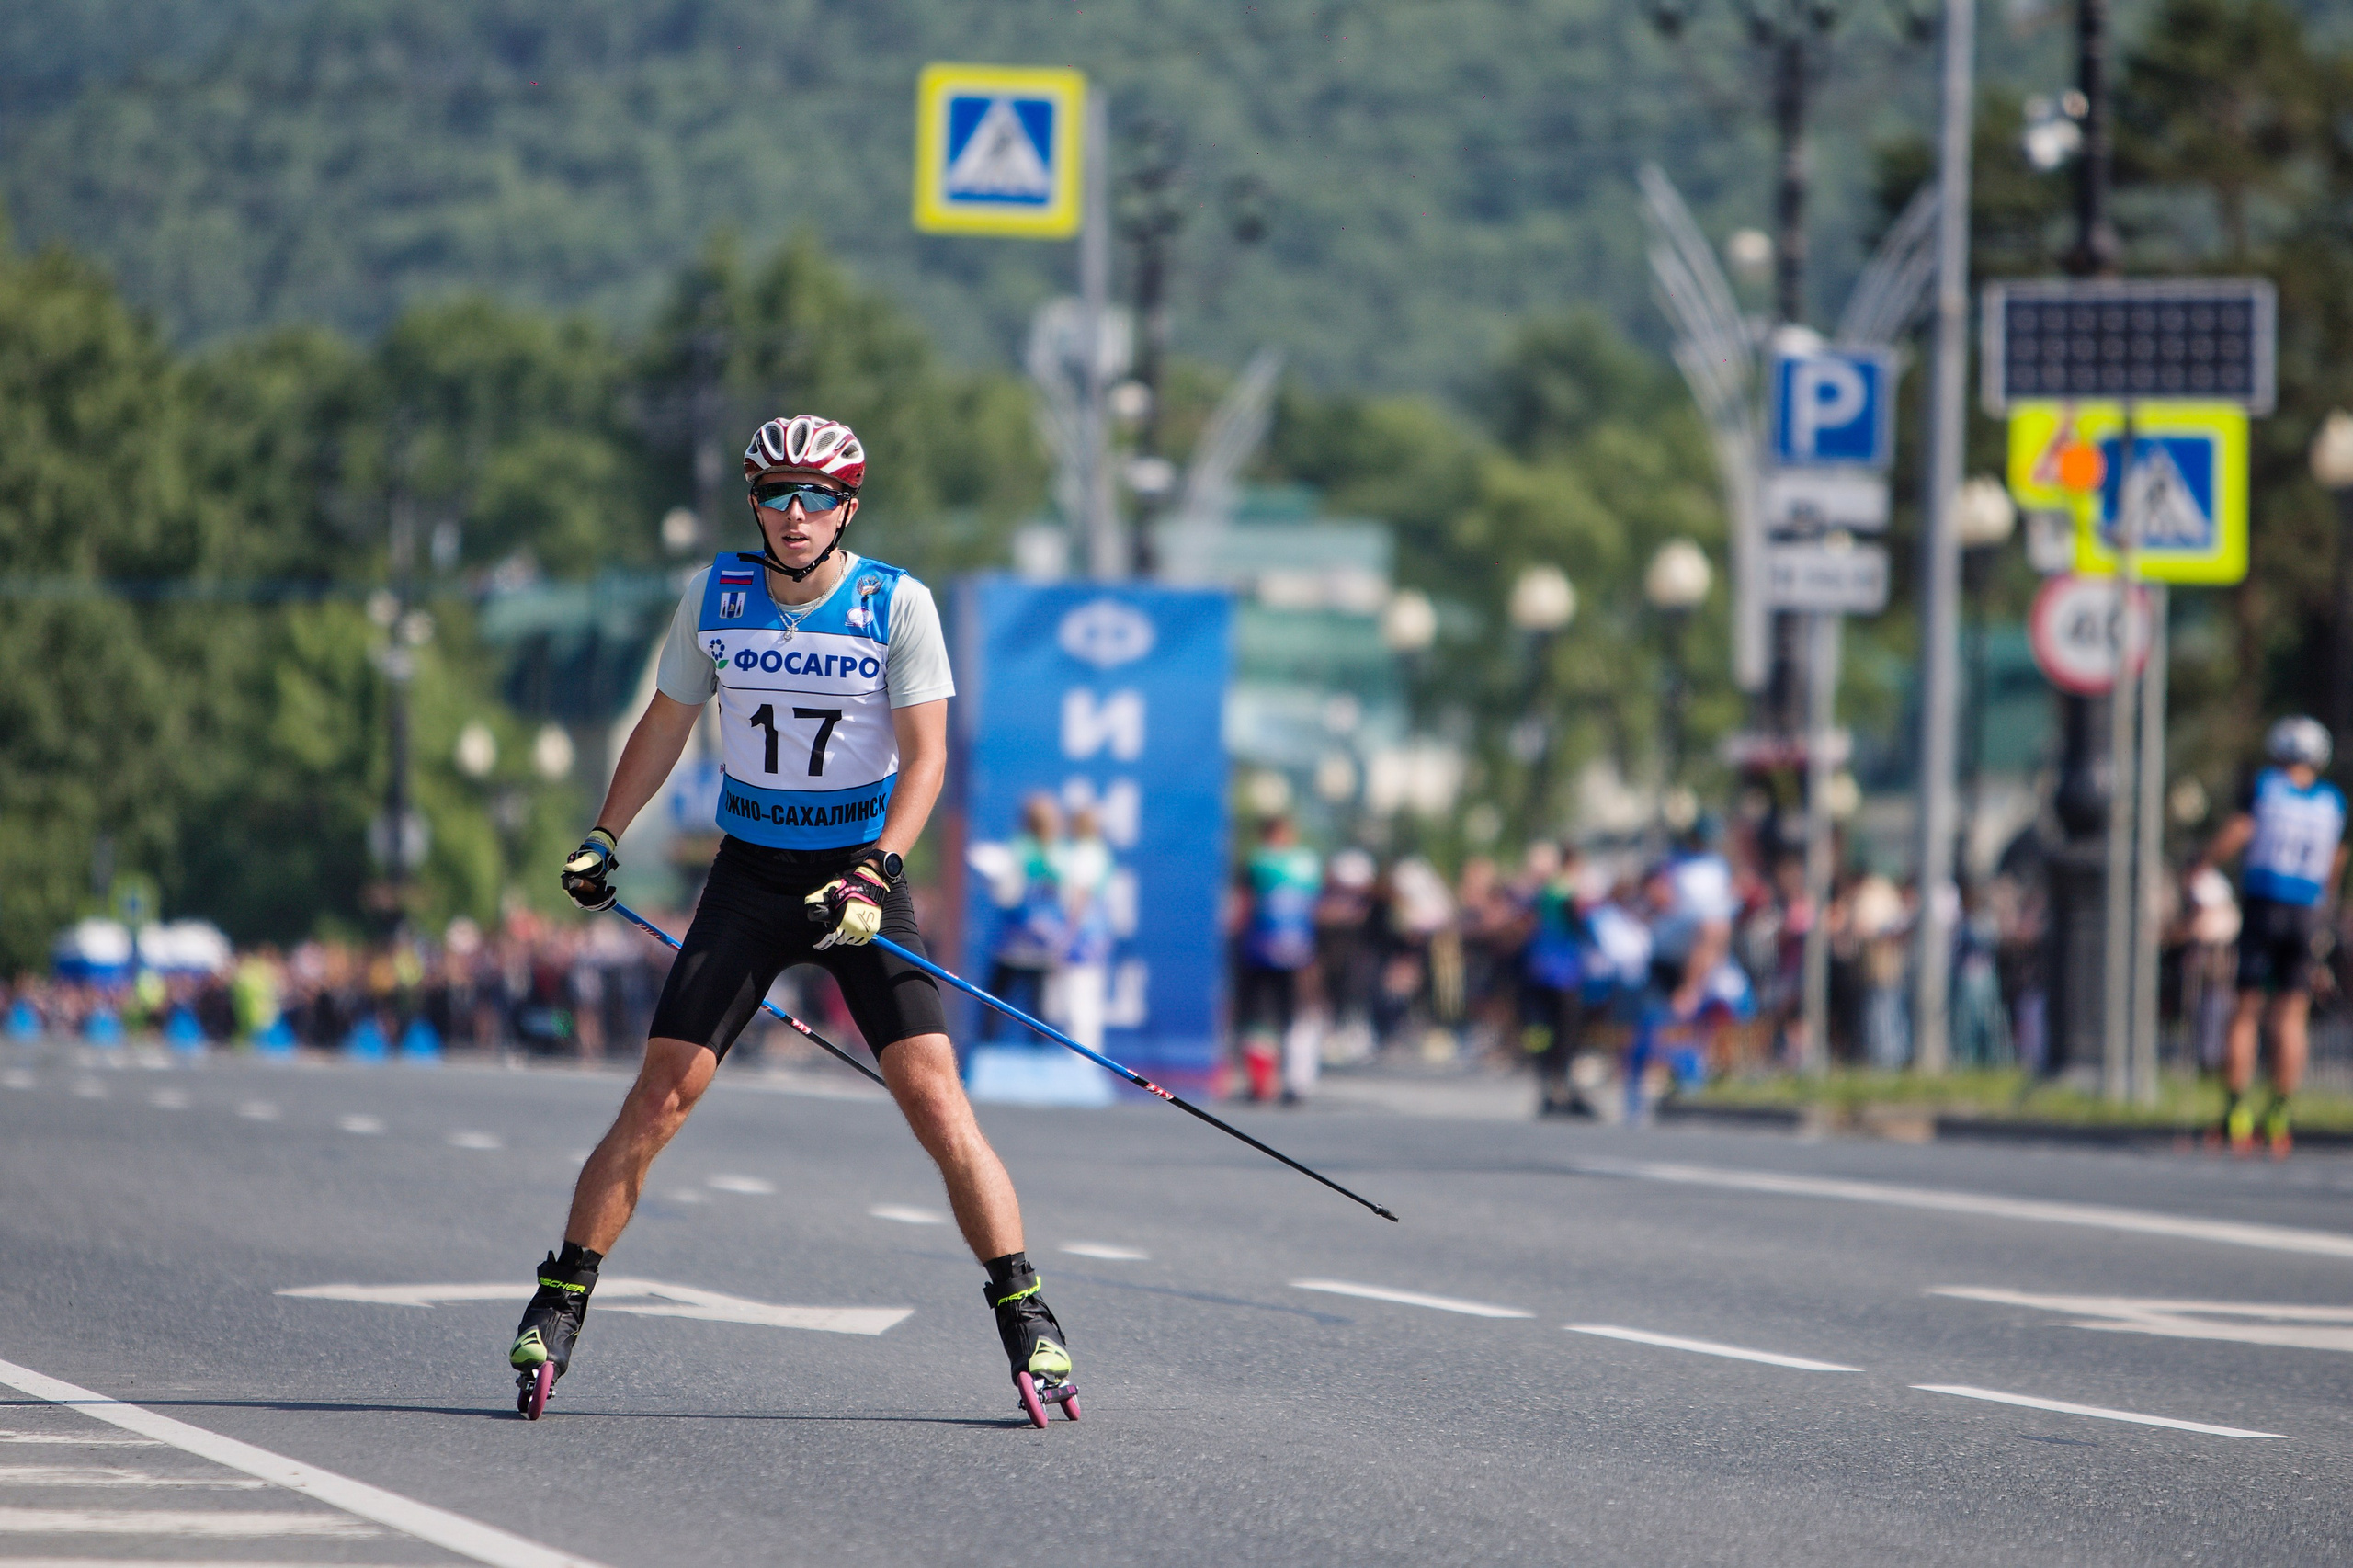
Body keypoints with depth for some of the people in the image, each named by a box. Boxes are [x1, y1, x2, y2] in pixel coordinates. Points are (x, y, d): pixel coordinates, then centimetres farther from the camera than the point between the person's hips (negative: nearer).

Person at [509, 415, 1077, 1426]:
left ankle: (1027, 1323, -8)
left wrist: (876, 871, -22)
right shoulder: (715, 596, 0)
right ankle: (558, 1306, 5)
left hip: (863, 869, -2)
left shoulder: (898, 604, -7)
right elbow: (665, 726, 14)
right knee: (662, 1096, -5)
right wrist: (604, 840, 9)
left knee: (933, 1097, -13)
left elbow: (925, 754, -10)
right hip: (750, 875, 2)